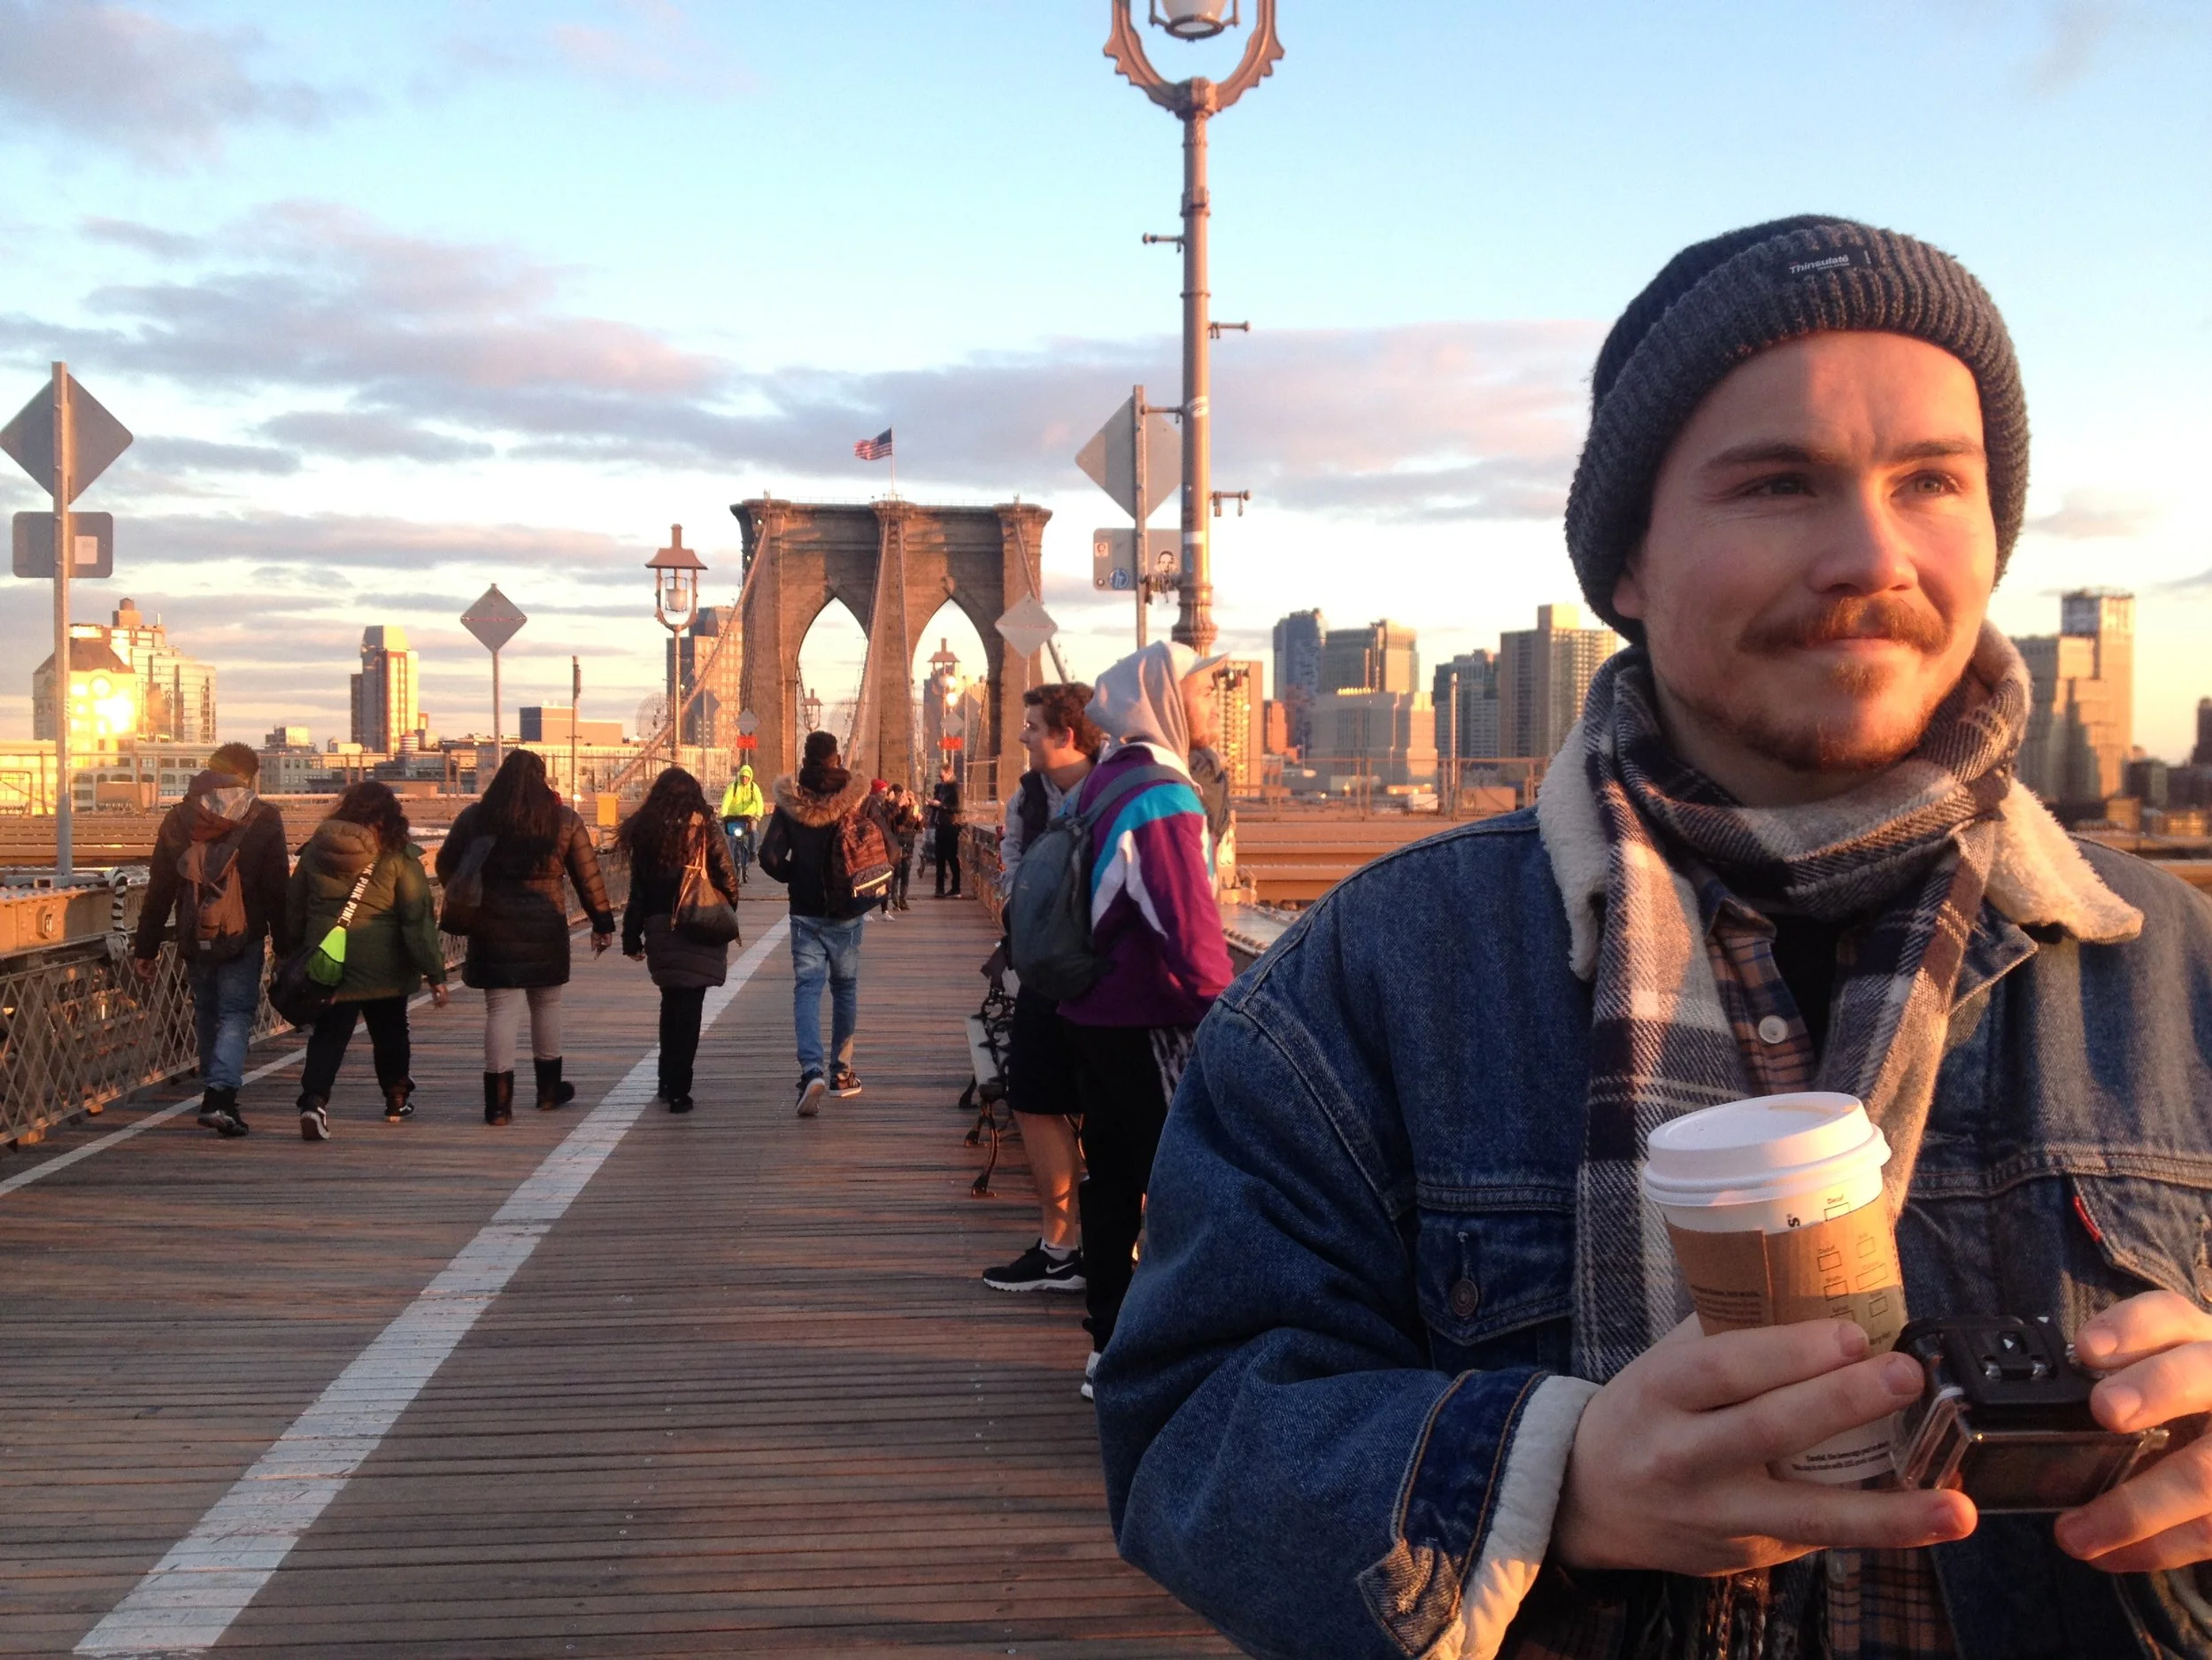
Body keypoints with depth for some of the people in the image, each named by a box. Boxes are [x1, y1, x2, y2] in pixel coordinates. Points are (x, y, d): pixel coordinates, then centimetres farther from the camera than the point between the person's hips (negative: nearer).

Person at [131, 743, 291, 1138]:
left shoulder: (177, 819, 5)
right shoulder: (263, 820, -4)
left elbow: (158, 890, 4)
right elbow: (277, 891, -6)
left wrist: (145, 948, 7)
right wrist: (284, 946, 0)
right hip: (244, 938, -3)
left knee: (206, 1012, 17)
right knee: (236, 1013, -1)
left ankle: (215, 1094, 24)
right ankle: (220, 1095, -18)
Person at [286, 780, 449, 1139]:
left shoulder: (315, 851, 3)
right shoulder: (397, 857, -8)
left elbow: (293, 910, 10)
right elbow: (418, 919, -8)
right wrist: (435, 973, -5)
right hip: (384, 970, -2)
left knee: (328, 1035, 3)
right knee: (390, 1032, 18)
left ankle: (314, 1101, -18)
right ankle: (397, 1099, 31)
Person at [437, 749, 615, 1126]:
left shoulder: (473, 818, 2)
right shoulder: (565, 821, 0)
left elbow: (446, 866, 9)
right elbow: (588, 876, 2)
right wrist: (602, 923, 9)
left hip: (491, 927, 0)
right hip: (545, 924, 0)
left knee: (501, 1009, 1)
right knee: (546, 1003, 16)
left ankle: (499, 1102, -3)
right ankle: (549, 1089, 29)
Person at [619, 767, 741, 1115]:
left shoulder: (644, 833, 2)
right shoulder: (704, 830, -5)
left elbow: (637, 890, 3)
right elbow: (728, 881, -6)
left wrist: (632, 938, 9)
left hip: (659, 929, 3)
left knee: (672, 1001, 21)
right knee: (688, 1006, 1)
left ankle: (667, 1081, 28)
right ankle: (678, 1089, -3)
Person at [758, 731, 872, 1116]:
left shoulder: (790, 804, -7)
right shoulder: (857, 800, -7)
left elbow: (770, 857, -12)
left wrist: (793, 877, 7)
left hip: (805, 913, -1)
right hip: (847, 913, 1)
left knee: (806, 988, -1)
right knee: (845, 987, 15)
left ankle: (812, 1070, -21)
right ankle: (841, 1071, 21)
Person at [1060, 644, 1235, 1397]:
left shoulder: (1099, 786, 11)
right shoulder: (1161, 797, -19)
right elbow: (1191, 930, -23)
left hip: (1094, 1015, 9)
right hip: (1149, 1025, -9)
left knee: (1111, 1183, 15)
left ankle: (1110, 1348, 24)